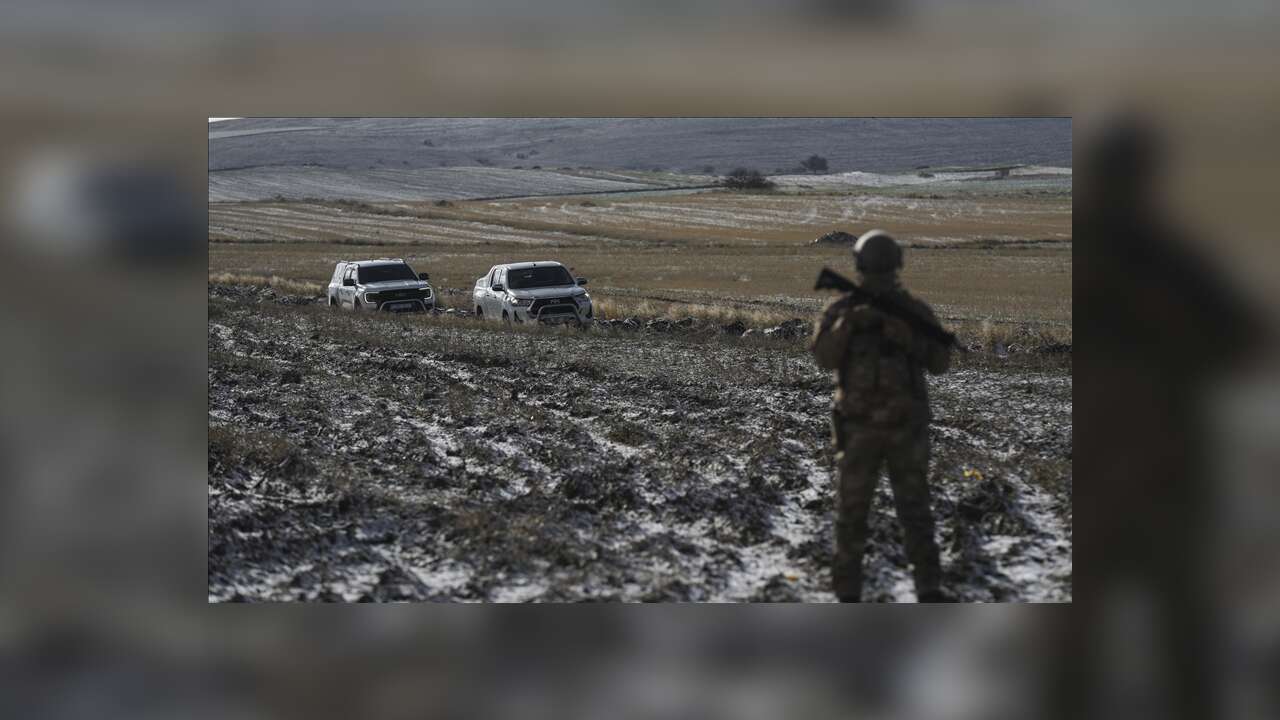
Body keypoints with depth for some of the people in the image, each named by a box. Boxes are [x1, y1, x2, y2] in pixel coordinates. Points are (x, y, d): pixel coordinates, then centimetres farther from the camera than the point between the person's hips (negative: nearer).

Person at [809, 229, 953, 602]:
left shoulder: (916, 311, 1)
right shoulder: (840, 312, -2)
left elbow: (940, 361, -7)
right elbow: (824, 356, -19)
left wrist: (910, 337, -25)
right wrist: (851, 322, -34)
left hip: (906, 428, 1)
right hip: (859, 428, -1)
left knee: (915, 509, -1)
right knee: (852, 512, 2)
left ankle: (930, 591, 4)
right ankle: (848, 592, 12)